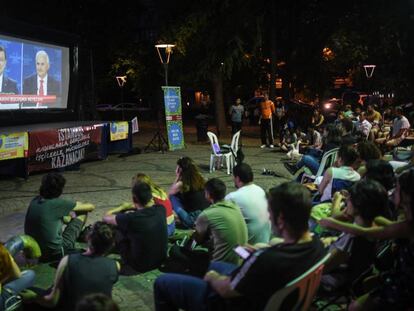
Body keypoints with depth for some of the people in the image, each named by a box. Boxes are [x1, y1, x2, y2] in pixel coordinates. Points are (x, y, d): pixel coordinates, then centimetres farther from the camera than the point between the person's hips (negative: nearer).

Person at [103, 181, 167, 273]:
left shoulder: (132, 218, -28)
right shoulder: (161, 210, -13)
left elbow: (106, 218, -8)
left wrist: (122, 207, 8)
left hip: (139, 265, -5)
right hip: (160, 260, 5)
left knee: (115, 230, 11)